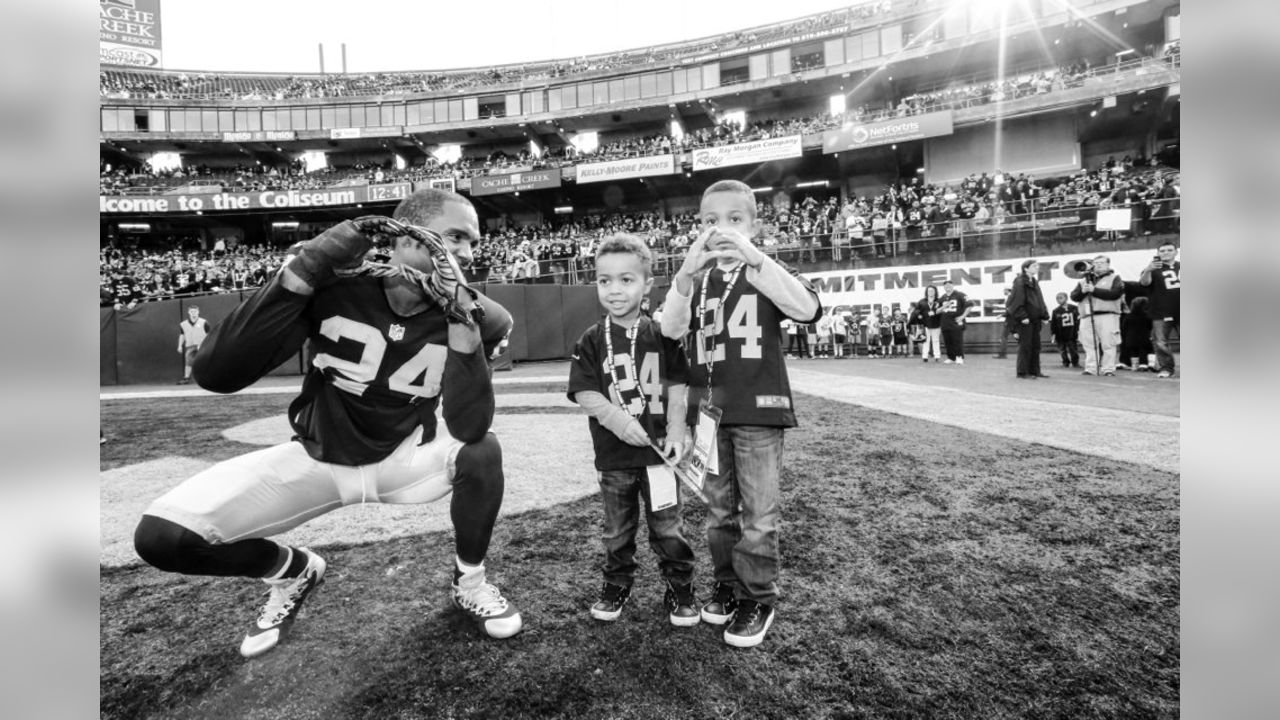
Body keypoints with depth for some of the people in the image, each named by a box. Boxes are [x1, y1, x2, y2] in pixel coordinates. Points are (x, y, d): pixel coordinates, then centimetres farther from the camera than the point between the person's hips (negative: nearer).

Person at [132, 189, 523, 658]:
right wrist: (303, 270, -34)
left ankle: (469, 582, 0)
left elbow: (468, 429, -29)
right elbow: (215, 374, -28)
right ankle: (290, 571, 17)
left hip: (404, 458, 0)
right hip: (319, 458, 0)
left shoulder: (463, 310, -16)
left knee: (483, 452, -29)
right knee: (162, 535, -15)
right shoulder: (335, 286, -19)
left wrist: (463, 318, -36)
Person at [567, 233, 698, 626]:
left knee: (668, 527, 10)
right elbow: (584, 392, -9)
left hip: (658, 450, -1)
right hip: (614, 454, 1)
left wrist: (676, 433, -10)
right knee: (617, 530, 17)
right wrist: (619, 420, -22)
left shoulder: (662, 335, -3)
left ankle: (680, 590, 27)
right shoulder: (592, 341, -3)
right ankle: (617, 584, 37)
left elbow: (677, 387, -2)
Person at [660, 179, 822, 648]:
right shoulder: (697, 280, 7)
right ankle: (727, 585, 32)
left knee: (758, 513, 4)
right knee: (718, 509, 15)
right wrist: (686, 272, -27)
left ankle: (758, 597, 19)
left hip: (758, 410, -3)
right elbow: (671, 329, -10)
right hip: (708, 412, 4)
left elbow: (807, 309, -23)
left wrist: (751, 257, -32)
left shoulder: (767, 273, -2)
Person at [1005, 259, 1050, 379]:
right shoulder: (1020, 282, -9)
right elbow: (1017, 301, -16)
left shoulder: (1034, 282, 17)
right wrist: (1022, 316, -22)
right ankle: (1022, 372, 0)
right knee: (1025, 345, -6)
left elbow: (1040, 300, 18)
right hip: (1024, 320, -8)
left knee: (1036, 345, 9)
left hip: (1035, 319, 9)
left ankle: (1034, 371, 16)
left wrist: (1044, 315, 10)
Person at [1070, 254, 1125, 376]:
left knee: (1108, 344, -6)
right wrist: (1083, 291, -9)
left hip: (1107, 315, -3)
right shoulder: (1084, 280, 21)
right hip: (1087, 317, 3)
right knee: (1089, 345, 1)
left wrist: (1094, 290, -11)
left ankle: (1108, 369, -4)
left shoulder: (1114, 278, 10)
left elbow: (1115, 294, -8)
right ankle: (1090, 368, 3)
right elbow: (1074, 296, 11)